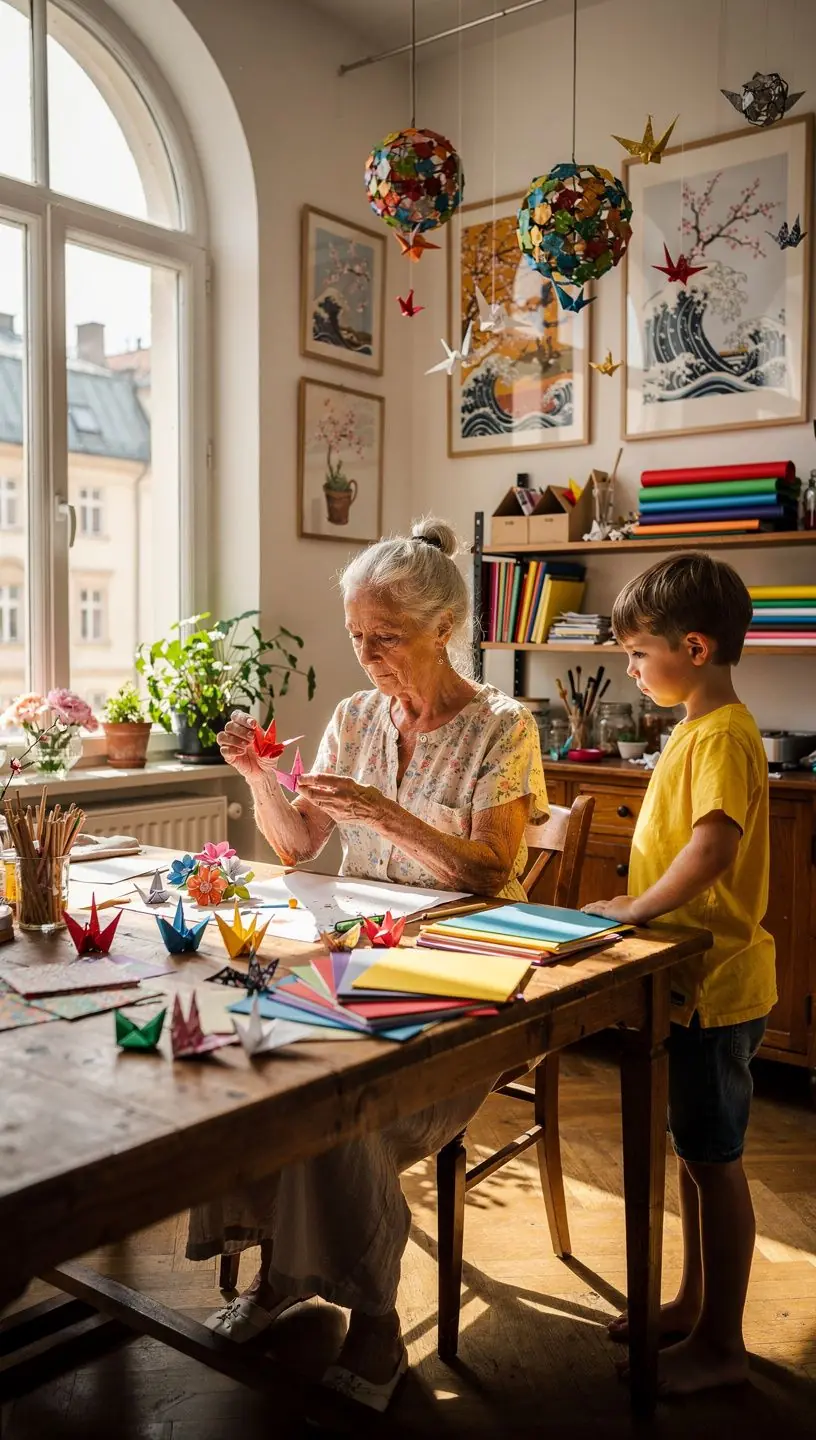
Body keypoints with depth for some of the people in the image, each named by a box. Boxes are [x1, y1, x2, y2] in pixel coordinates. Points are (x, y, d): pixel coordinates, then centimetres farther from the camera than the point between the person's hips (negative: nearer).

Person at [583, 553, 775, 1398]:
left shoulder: (722, 736, -20)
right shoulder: (695, 729, 10)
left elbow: (713, 844, -35)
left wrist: (639, 906, -26)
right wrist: (638, 908, 7)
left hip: (715, 986, -9)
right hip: (689, 979, 9)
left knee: (713, 1160, 5)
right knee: (691, 1152, 20)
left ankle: (720, 1345, 21)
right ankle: (693, 1306, 37)